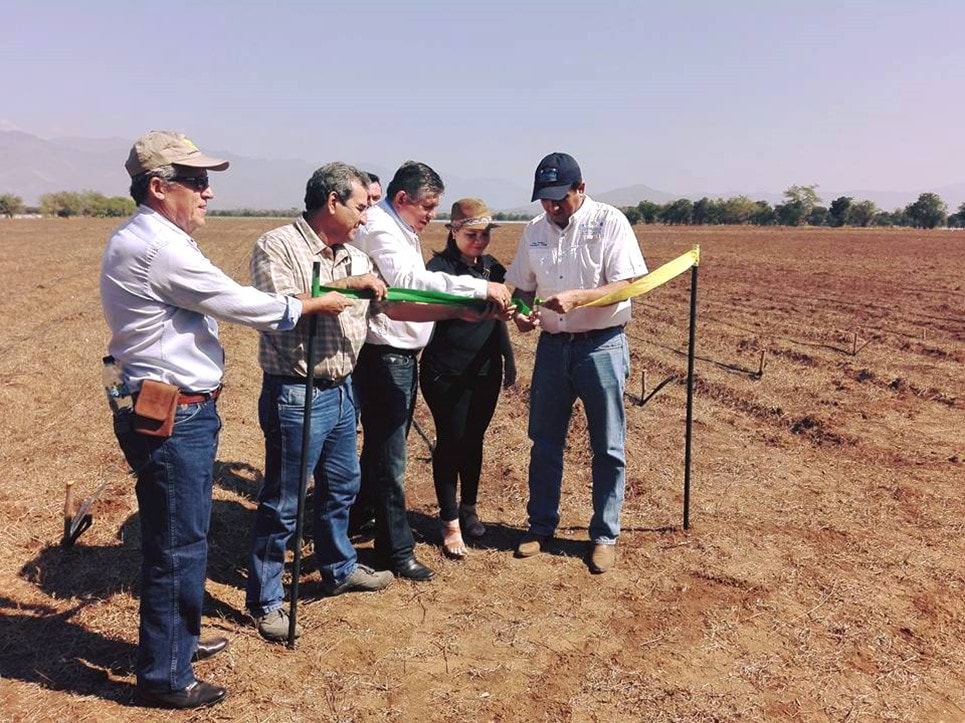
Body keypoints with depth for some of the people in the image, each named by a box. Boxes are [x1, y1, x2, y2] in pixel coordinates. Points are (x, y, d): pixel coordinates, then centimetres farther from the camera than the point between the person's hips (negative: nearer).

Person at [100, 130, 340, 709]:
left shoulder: (149, 241, 14)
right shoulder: (157, 246, -19)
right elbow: (238, 303, -17)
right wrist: (313, 304, -5)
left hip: (180, 411, 11)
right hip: (173, 418, -11)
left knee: (181, 538, 22)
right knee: (178, 546, 1)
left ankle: (178, 639, 40)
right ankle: (164, 677, 17)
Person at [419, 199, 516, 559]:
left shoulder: (493, 267, 8)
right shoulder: (440, 266, -11)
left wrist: (509, 358, 20)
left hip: (485, 371, 5)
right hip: (446, 374, -5)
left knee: (473, 441, 15)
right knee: (450, 443, 1)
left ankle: (469, 509, 31)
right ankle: (451, 524, 11)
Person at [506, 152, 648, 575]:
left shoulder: (609, 222, -8)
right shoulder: (535, 231, 7)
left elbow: (625, 284, -14)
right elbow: (522, 285, 14)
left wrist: (577, 297, -28)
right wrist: (521, 312, -8)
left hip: (602, 346, -4)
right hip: (552, 346, 5)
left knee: (607, 448, 5)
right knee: (544, 442, 12)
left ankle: (605, 535, 19)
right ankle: (541, 525, 28)